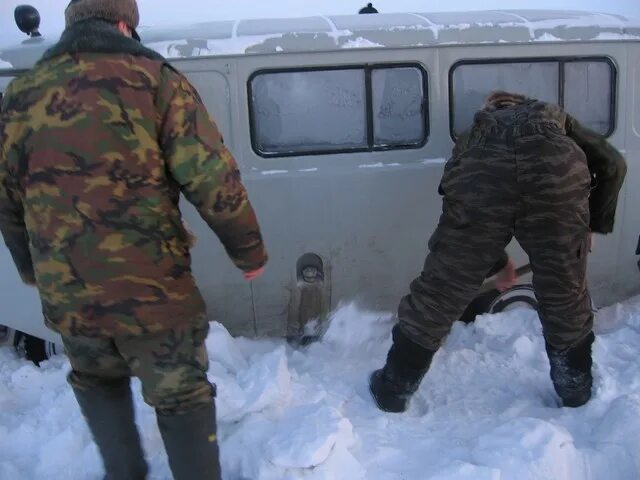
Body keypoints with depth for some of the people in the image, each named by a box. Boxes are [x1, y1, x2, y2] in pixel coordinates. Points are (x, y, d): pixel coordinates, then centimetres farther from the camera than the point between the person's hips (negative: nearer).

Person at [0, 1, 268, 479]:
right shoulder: (154, 78, -5)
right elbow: (213, 178, -11)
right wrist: (248, 250, 1)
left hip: (65, 293, 4)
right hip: (151, 287, -4)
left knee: (97, 380, 31)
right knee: (181, 396, 15)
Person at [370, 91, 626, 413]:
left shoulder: (478, 131, 43)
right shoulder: (557, 119, 41)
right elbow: (612, 163, 25)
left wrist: (498, 261, 57)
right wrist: (594, 226, 37)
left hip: (482, 173, 1)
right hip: (556, 170, 0)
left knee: (439, 292, 13)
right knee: (567, 296, 21)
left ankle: (393, 391, 29)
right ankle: (577, 393, 41)